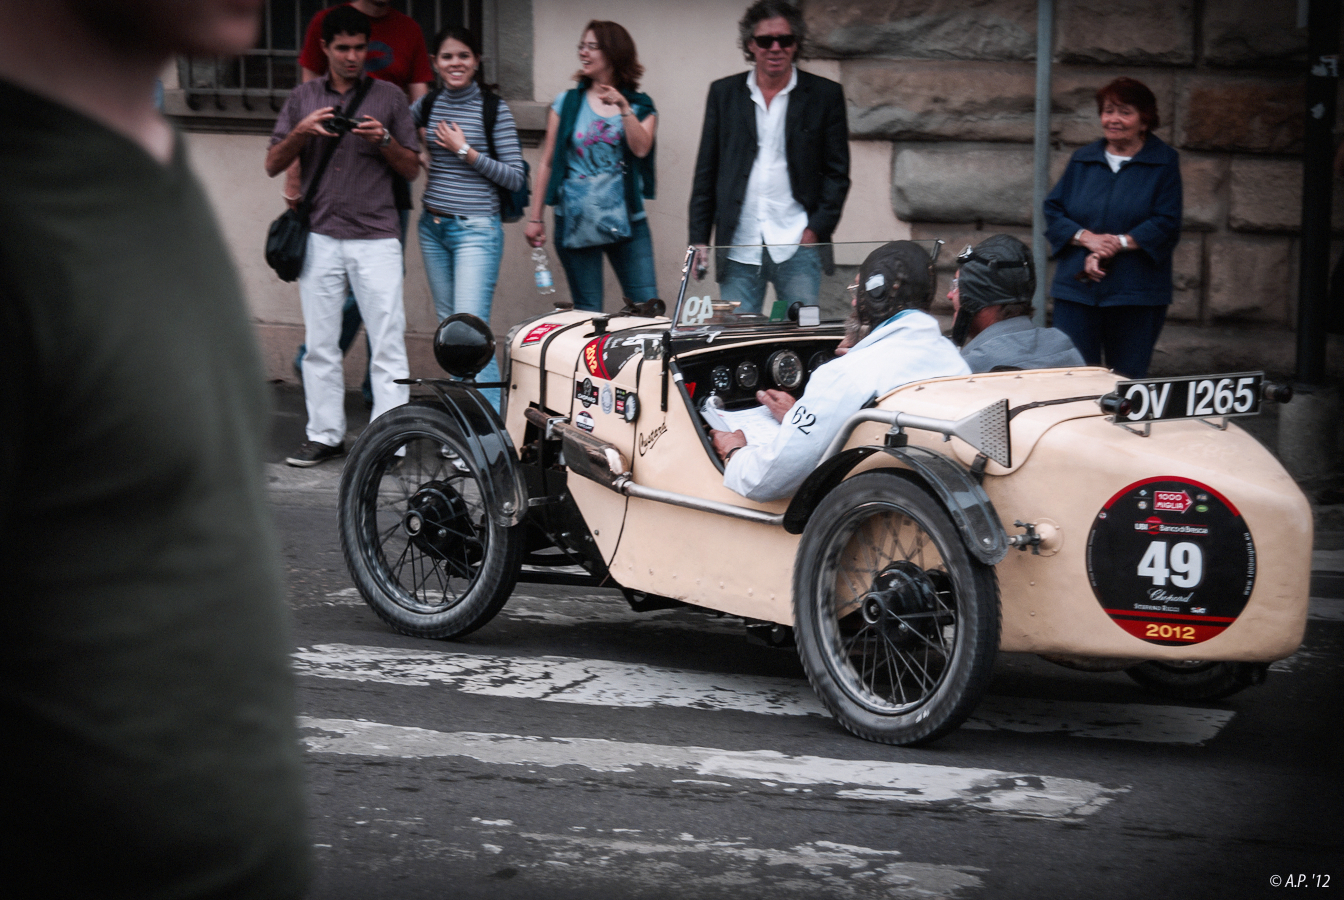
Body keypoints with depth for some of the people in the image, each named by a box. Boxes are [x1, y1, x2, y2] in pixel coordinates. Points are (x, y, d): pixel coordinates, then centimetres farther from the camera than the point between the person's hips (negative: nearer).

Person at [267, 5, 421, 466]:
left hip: (376, 237, -2)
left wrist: (384, 141, -10)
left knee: (387, 341, -7)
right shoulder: (303, 98, 12)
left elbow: (411, 168, 9)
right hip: (319, 237, 2)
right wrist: (302, 132, -8)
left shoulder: (389, 97, 8)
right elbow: (273, 165, 9)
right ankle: (324, 434, 13)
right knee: (319, 343, 6)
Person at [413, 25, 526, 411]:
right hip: (433, 227, 6)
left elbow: (515, 177, -8)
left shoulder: (495, 110, -6)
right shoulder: (428, 105, 7)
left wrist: (465, 151, -13)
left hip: (476, 230, -6)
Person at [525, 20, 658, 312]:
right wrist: (535, 217, 6)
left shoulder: (641, 106, 7)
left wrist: (623, 108, -18)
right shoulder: (567, 104, 8)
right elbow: (547, 162, 9)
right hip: (575, 221, 0)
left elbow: (641, 149, -10)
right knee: (587, 312, 2)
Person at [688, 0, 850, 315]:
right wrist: (698, 239, 5)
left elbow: (837, 172, 6)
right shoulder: (724, 93, 10)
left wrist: (818, 228, -7)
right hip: (738, 248, 2)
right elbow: (706, 173, 12)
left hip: (797, 246, -2)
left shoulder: (825, 95, 5)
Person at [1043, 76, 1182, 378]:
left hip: (1137, 296, -2)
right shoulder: (1081, 160, 13)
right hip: (1077, 290, 2)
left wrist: (1117, 243, -16)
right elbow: (1053, 211, 8)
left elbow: (1166, 224, -6)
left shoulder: (1164, 163, 3)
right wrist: (1086, 238, -11)